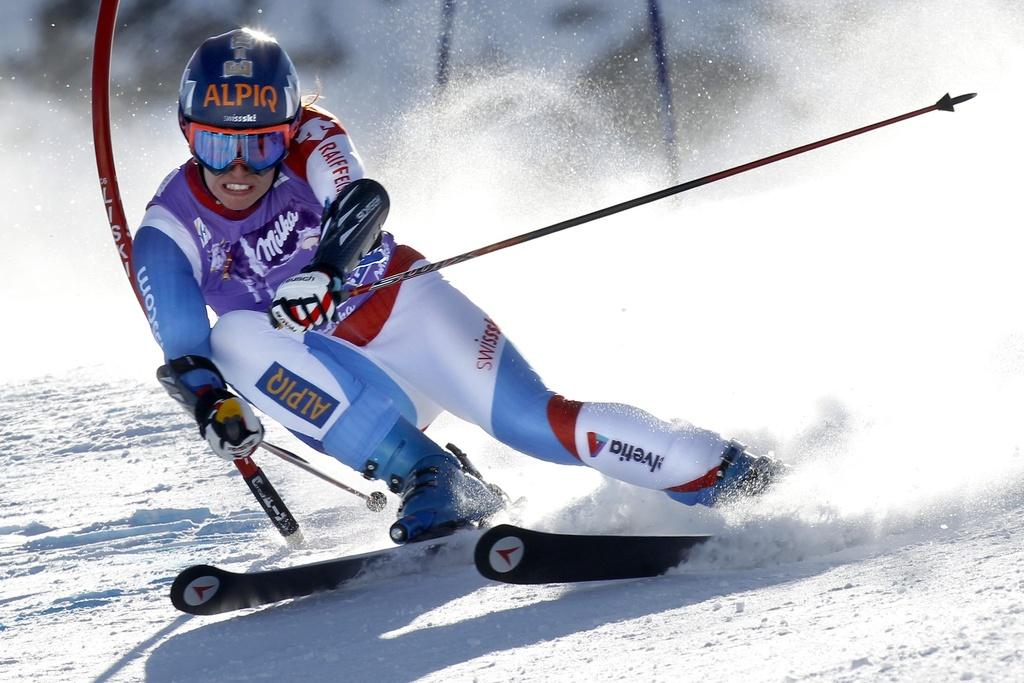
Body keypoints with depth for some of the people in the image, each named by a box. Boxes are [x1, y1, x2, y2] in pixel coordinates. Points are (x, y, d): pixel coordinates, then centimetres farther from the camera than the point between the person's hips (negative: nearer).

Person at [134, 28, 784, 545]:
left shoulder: (309, 139, -13)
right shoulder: (169, 232, -8)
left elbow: (361, 199, -33)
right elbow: (183, 350, -13)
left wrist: (321, 270, -53)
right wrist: (214, 404, -34)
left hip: (405, 312, -2)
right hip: (335, 385, 2)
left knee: (535, 420, -24)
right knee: (235, 337, -28)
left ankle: (724, 471, -13)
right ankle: (424, 478, -30)